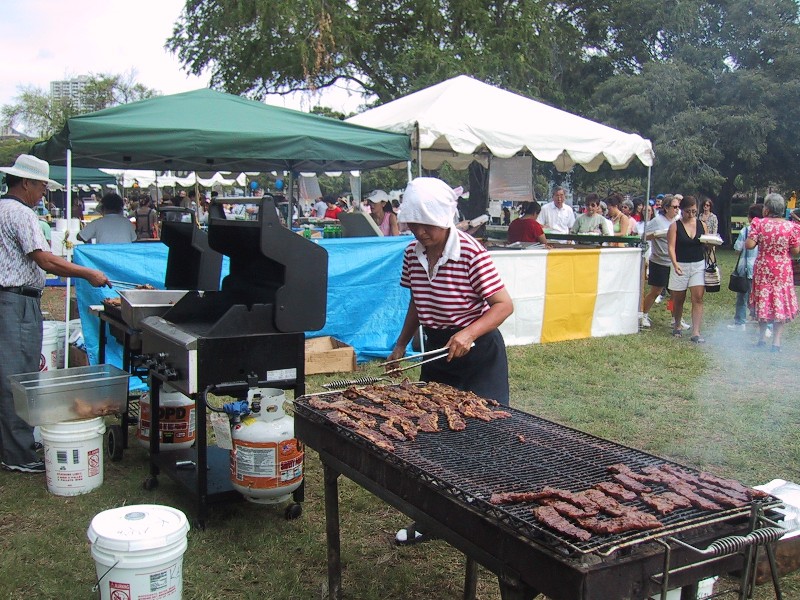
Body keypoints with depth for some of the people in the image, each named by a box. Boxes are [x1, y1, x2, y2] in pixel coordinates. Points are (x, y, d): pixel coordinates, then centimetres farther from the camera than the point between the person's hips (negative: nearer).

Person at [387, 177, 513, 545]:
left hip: (478, 352, -6)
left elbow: (504, 304, -20)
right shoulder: (413, 254, 0)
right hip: (435, 349, 6)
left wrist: (468, 334, -33)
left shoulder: (470, 253, -20)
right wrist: (401, 344, 9)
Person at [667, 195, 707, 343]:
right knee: (678, 299, 9)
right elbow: (671, 247, -11)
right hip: (680, 265, -1)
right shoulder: (675, 226, -2)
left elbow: (707, 245, 13)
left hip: (699, 265, 2)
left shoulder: (702, 225, 6)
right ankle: (676, 326, 32)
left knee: (698, 298, -8)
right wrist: (675, 264, -25)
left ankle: (696, 333, -8)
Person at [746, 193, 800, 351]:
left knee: (763, 301, 15)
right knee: (780, 303, 7)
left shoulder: (758, 224, -10)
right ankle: (776, 342, 5)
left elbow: (749, 245, -13)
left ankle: (762, 338, 22)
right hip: (783, 271, 0)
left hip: (762, 270, 0)